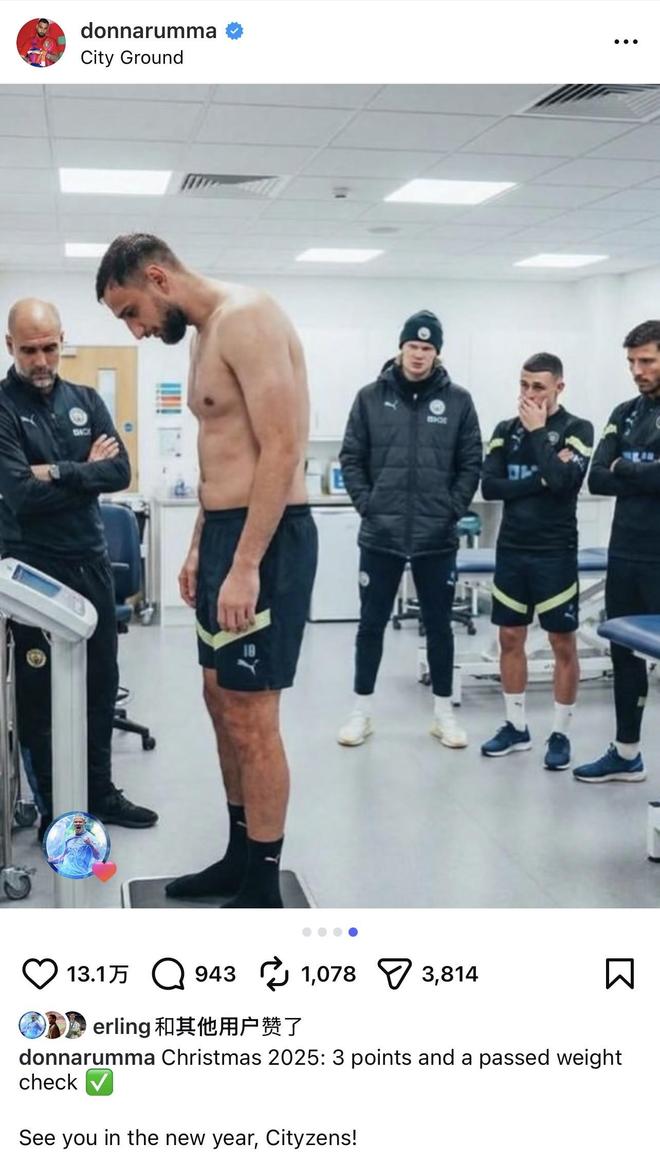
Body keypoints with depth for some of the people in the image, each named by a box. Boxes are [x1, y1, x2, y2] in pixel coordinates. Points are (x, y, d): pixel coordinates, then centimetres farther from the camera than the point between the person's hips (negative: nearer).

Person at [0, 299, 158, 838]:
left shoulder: (86, 401, 7)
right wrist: (85, 470, -10)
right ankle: (55, 812, 15)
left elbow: (120, 472, -4)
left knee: (102, 684, 13)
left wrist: (59, 474, -16)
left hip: (92, 562, 5)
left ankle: (100, 791, 28)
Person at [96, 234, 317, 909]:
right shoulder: (206, 333, 17)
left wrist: (245, 566, -24)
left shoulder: (245, 318, -14)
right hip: (224, 532, 10)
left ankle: (263, 893, 9)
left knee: (251, 718, -4)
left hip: (266, 539, -10)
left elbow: (282, 450, -21)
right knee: (222, 702, 16)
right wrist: (199, 550, 20)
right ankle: (241, 858, 30)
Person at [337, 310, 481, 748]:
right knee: (372, 624, 8)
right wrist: (367, 505, -5)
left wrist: (452, 510, -5)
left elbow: (471, 464, 3)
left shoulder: (458, 401, 1)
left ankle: (444, 712, 23)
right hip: (380, 536, 0)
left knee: (439, 625, 10)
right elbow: (351, 458, 4)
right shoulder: (371, 397, 1)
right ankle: (362, 711, 21)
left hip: (437, 538, 0)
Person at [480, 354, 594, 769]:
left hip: (555, 553, -4)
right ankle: (517, 726, 21)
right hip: (511, 550, 4)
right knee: (511, 638, 9)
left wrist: (538, 430, -13)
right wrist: (537, 482, -15)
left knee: (563, 643, 1)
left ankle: (561, 734, 12)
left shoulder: (578, 429, -4)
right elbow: (489, 486, -3)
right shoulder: (506, 430, 7)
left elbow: (562, 480, -20)